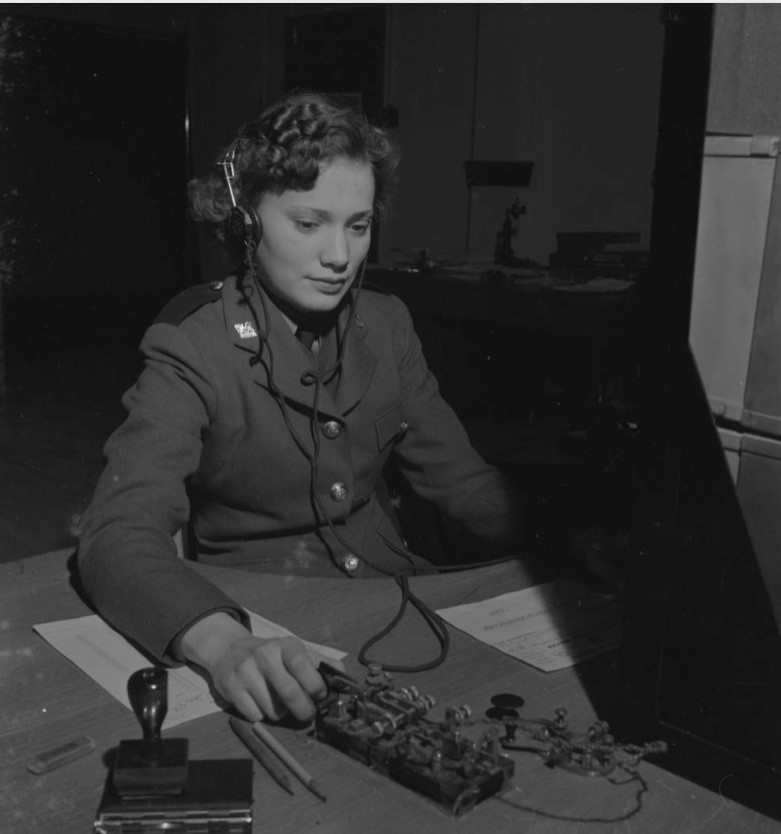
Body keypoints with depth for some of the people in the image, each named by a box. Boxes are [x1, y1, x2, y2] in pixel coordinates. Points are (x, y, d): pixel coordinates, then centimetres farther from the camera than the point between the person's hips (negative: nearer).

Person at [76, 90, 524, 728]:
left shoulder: (386, 325, 3)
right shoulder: (192, 352, -14)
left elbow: (461, 479, 8)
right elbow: (118, 535, -26)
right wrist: (224, 644, -46)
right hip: (260, 621, -5)